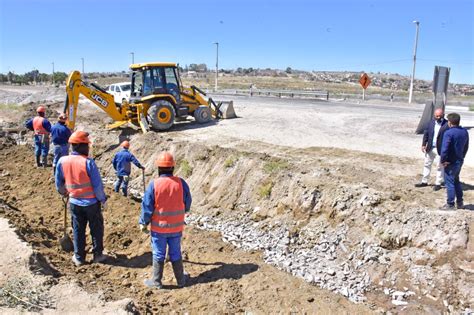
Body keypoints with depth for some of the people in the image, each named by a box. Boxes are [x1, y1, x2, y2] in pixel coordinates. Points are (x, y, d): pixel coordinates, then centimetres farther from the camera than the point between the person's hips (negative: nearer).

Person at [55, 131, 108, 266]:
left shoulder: (62, 161, -6)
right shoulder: (88, 162, -21)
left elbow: (59, 183, 6)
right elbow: (97, 185, -17)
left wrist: (64, 192, 25)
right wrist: (102, 199, -3)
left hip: (74, 203, 4)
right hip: (91, 202, -4)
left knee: (78, 230, 17)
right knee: (96, 229, 14)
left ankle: (79, 257, 26)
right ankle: (97, 254, 24)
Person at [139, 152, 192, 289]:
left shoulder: (154, 184, -15)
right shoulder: (181, 183, -9)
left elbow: (147, 206, -10)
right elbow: (187, 204, 2)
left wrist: (143, 223, 3)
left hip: (159, 227, -2)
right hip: (176, 227, 2)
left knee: (158, 254, 12)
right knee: (175, 253, 16)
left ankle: (156, 281, 23)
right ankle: (180, 280, 26)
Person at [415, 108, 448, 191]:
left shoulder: (447, 124, -12)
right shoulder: (431, 122, 4)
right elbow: (426, 133, 9)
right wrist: (423, 144, 3)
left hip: (440, 149, -5)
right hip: (430, 148, 6)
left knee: (439, 167, 6)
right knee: (427, 164, 13)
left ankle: (438, 183, 18)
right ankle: (424, 181, 25)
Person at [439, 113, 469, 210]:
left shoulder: (448, 133, -20)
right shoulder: (465, 132, 5)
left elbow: (444, 149, -24)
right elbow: (466, 147, 13)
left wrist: (443, 160, -13)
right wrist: (462, 157, 20)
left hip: (450, 162, -8)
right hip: (460, 161, 8)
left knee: (449, 182, 1)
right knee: (456, 181, 20)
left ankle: (450, 204, 7)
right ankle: (460, 202, 27)